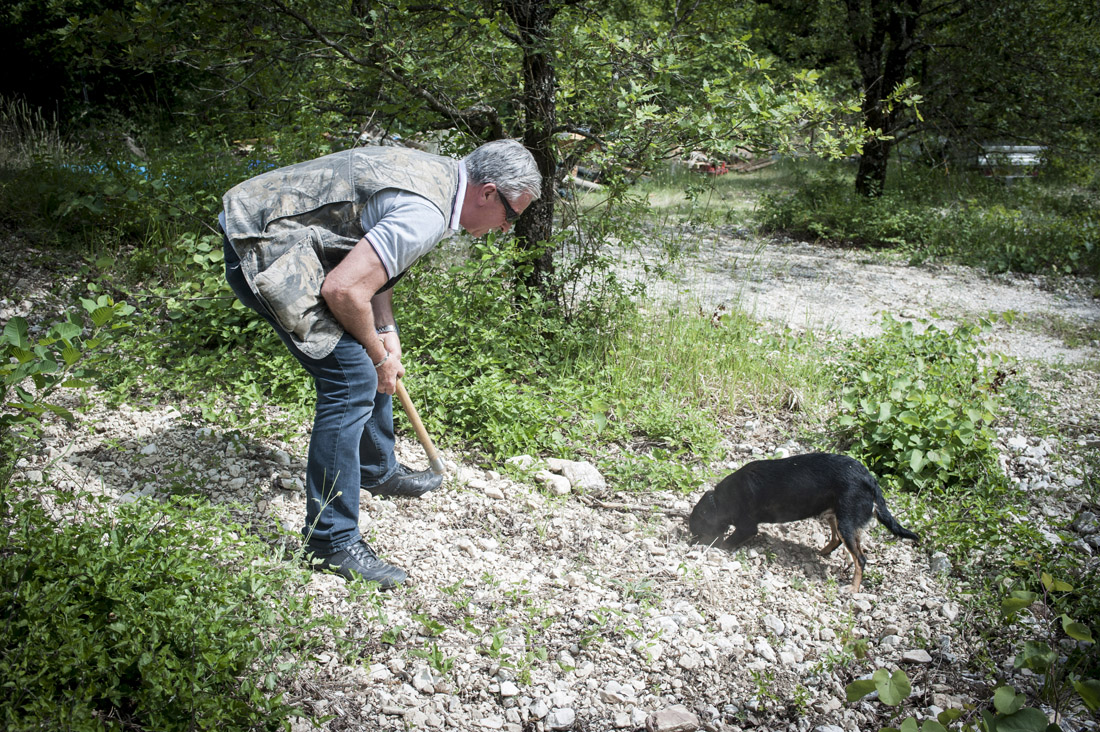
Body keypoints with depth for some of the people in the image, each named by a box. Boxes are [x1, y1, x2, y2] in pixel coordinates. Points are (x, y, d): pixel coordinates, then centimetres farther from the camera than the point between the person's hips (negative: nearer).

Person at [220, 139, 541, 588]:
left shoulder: (439, 174, 8)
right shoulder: (424, 214, -24)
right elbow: (344, 290, -28)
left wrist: (386, 331, 8)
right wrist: (379, 357, -11)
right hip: (264, 251, -11)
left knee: (365, 361, 19)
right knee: (352, 379, -15)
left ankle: (378, 471, 39)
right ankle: (331, 540, -6)